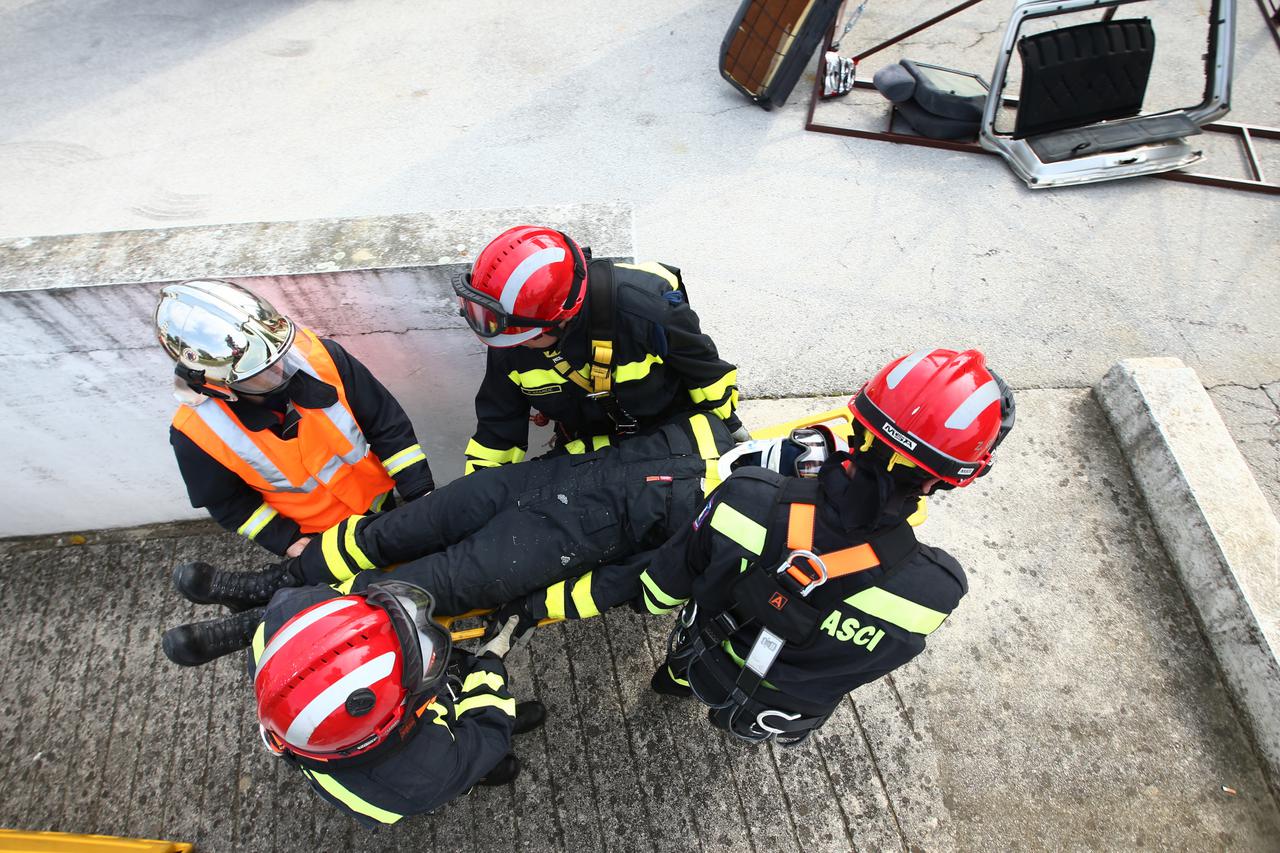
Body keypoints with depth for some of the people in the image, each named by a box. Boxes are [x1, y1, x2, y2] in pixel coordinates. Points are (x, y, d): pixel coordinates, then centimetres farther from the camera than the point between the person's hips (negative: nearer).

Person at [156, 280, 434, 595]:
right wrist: (287, 542, -14)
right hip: (315, 537, -1)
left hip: (379, 499, 2)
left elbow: (387, 423, -18)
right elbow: (228, 503, -7)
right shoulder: (197, 435, -26)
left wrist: (421, 493, -18)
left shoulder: (317, 356, -27)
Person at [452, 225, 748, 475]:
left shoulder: (646, 307, -37)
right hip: (584, 445, 3)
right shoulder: (509, 342, -21)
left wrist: (728, 424, -3)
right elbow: (498, 423, -5)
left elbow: (703, 365, -17)